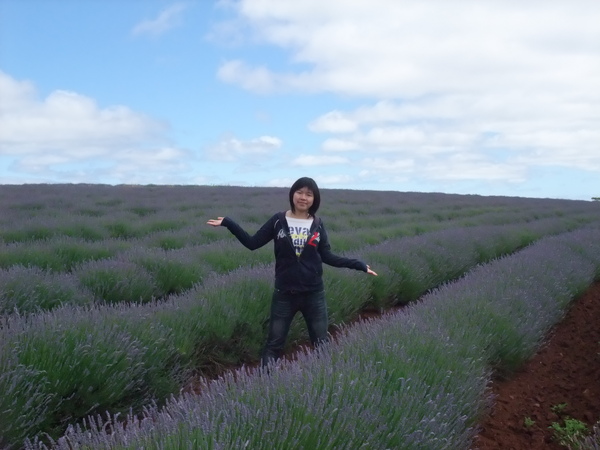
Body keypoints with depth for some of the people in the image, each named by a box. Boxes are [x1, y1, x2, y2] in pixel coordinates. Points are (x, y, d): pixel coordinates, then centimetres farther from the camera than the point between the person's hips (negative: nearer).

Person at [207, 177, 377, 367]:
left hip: (314, 294, 1)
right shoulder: (278, 221, -3)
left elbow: (327, 256, 3)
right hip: (284, 294, -1)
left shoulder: (318, 225, 1)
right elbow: (252, 243, -3)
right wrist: (228, 223, -10)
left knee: (322, 344, 12)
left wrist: (358, 265, 0)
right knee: (274, 345, 9)